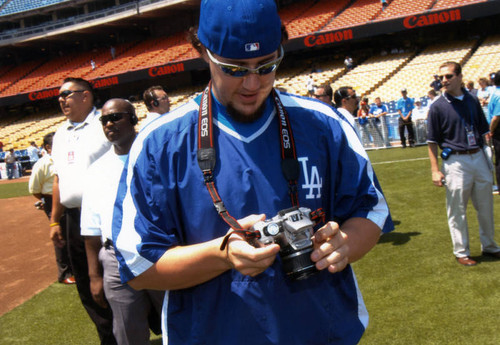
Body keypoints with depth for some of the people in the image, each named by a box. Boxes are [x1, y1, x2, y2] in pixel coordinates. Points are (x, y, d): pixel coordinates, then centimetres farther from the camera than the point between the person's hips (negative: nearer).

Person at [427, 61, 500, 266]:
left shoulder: (472, 101, 7)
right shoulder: (438, 107, -5)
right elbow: (432, 142, -5)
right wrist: (435, 170, -11)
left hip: (479, 157, 4)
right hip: (456, 162, -4)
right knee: (457, 211, 3)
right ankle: (461, 252, 16)